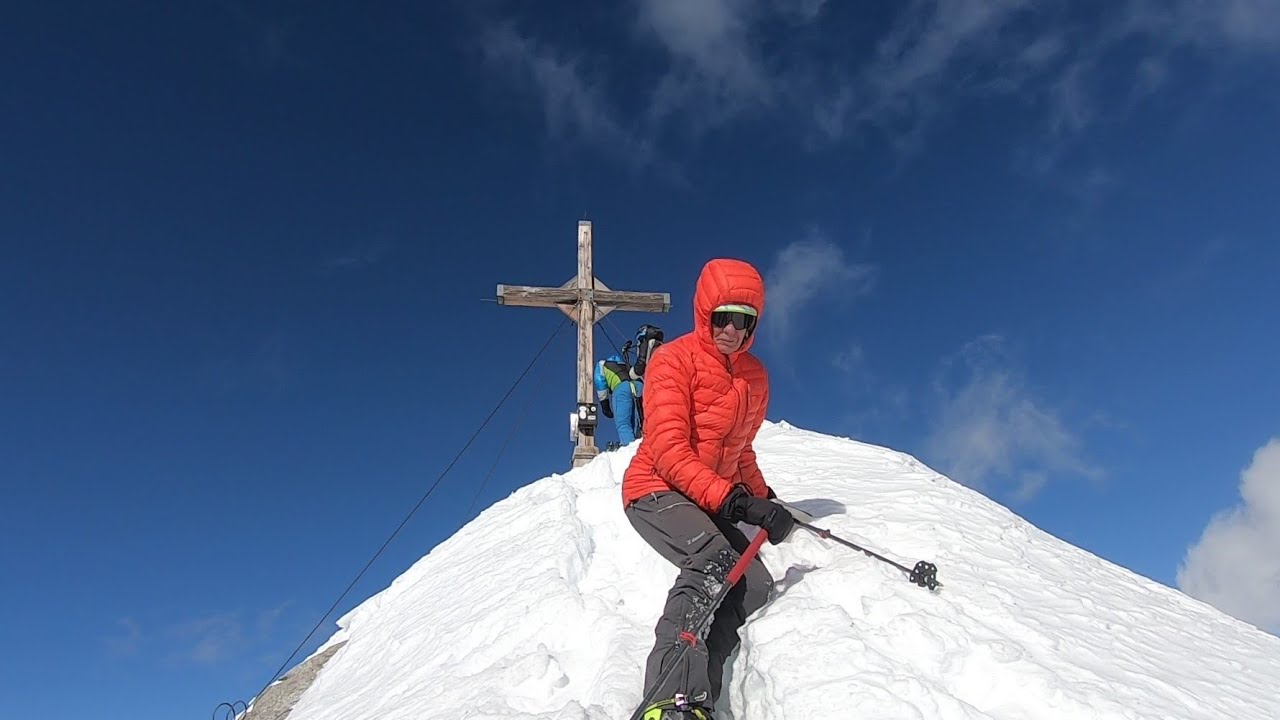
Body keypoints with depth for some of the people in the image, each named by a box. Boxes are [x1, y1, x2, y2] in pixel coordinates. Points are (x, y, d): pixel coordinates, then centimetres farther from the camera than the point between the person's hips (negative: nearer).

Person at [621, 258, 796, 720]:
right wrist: (732, 500, -27)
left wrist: (762, 498, 14)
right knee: (715, 561, -33)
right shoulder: (674, 359, -8)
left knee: (755, 585, -17)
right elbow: (668, 450, -18)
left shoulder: (754, 376, 13)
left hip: (713, 503, 7)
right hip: (657, 489, -7)